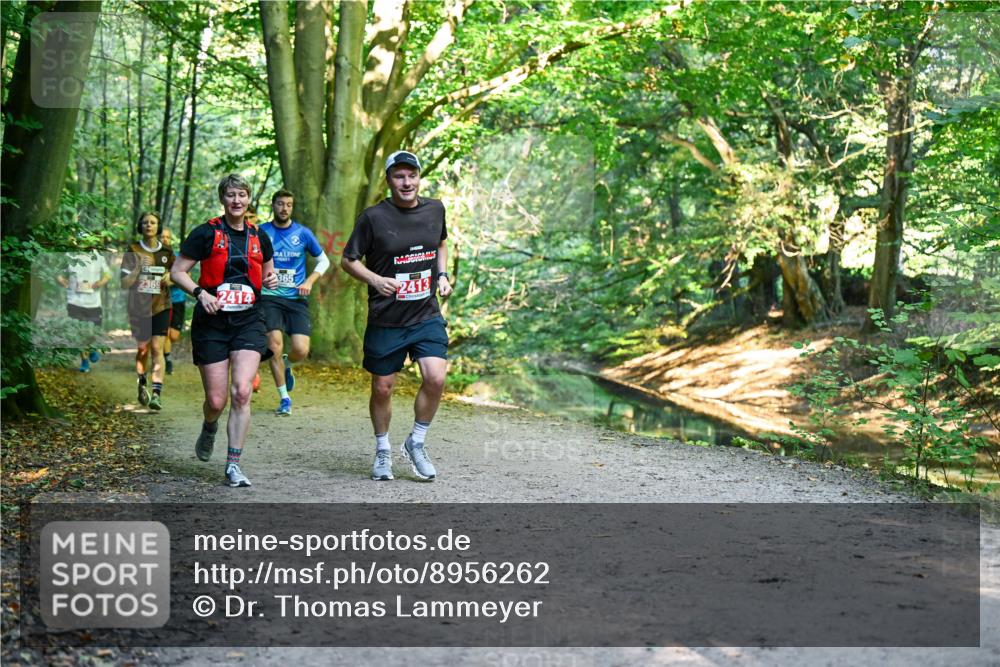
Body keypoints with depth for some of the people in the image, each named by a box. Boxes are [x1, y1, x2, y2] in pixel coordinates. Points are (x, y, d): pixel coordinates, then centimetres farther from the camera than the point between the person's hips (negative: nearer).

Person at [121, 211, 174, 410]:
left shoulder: (166, 252, 4)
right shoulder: (133, 252, -1)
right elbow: (124, 284, -5)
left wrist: (170, 278, -5)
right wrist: (138, 268, -20)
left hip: (160, 307, 0)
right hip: (138, 307, 0)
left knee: (157, 348, -10)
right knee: (142, 349, 10)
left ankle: (157, 393, -13)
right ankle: (142, 385, 34)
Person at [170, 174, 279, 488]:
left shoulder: (259, 237, 9)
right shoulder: (206, 233, -2)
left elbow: (266, 272, 24)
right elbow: (177, 271, -1)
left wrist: (270, 280, 1)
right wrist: (200, 292, -18)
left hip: (249, 321, 2)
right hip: (212, 323, -2)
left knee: (242, 392, -15)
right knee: (216, 400, -1)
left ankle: (233, 465, -6)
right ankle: (209, 428, 38)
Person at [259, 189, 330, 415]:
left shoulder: (303, 233, 4)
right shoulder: (261, 232, 3)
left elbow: (323, 260, 13)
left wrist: (309, 282, -1)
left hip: (296, 298, 1)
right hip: (269, 297, -1)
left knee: (301, 350, -11)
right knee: (275, 346, -13)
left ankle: (286, 364, 28)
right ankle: (284, 398, 2)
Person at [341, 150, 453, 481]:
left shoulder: (435, 209, 4)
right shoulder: (373, 217, -9)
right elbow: (348, 260, -2)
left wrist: (442, 275, 7)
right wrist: (375, 280, -19)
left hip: (427, 316, 2)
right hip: (386, 320, -2)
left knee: (435, 378, -14)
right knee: (382, 388, 7)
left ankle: (416, 443, 10)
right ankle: (383, 451, 29)